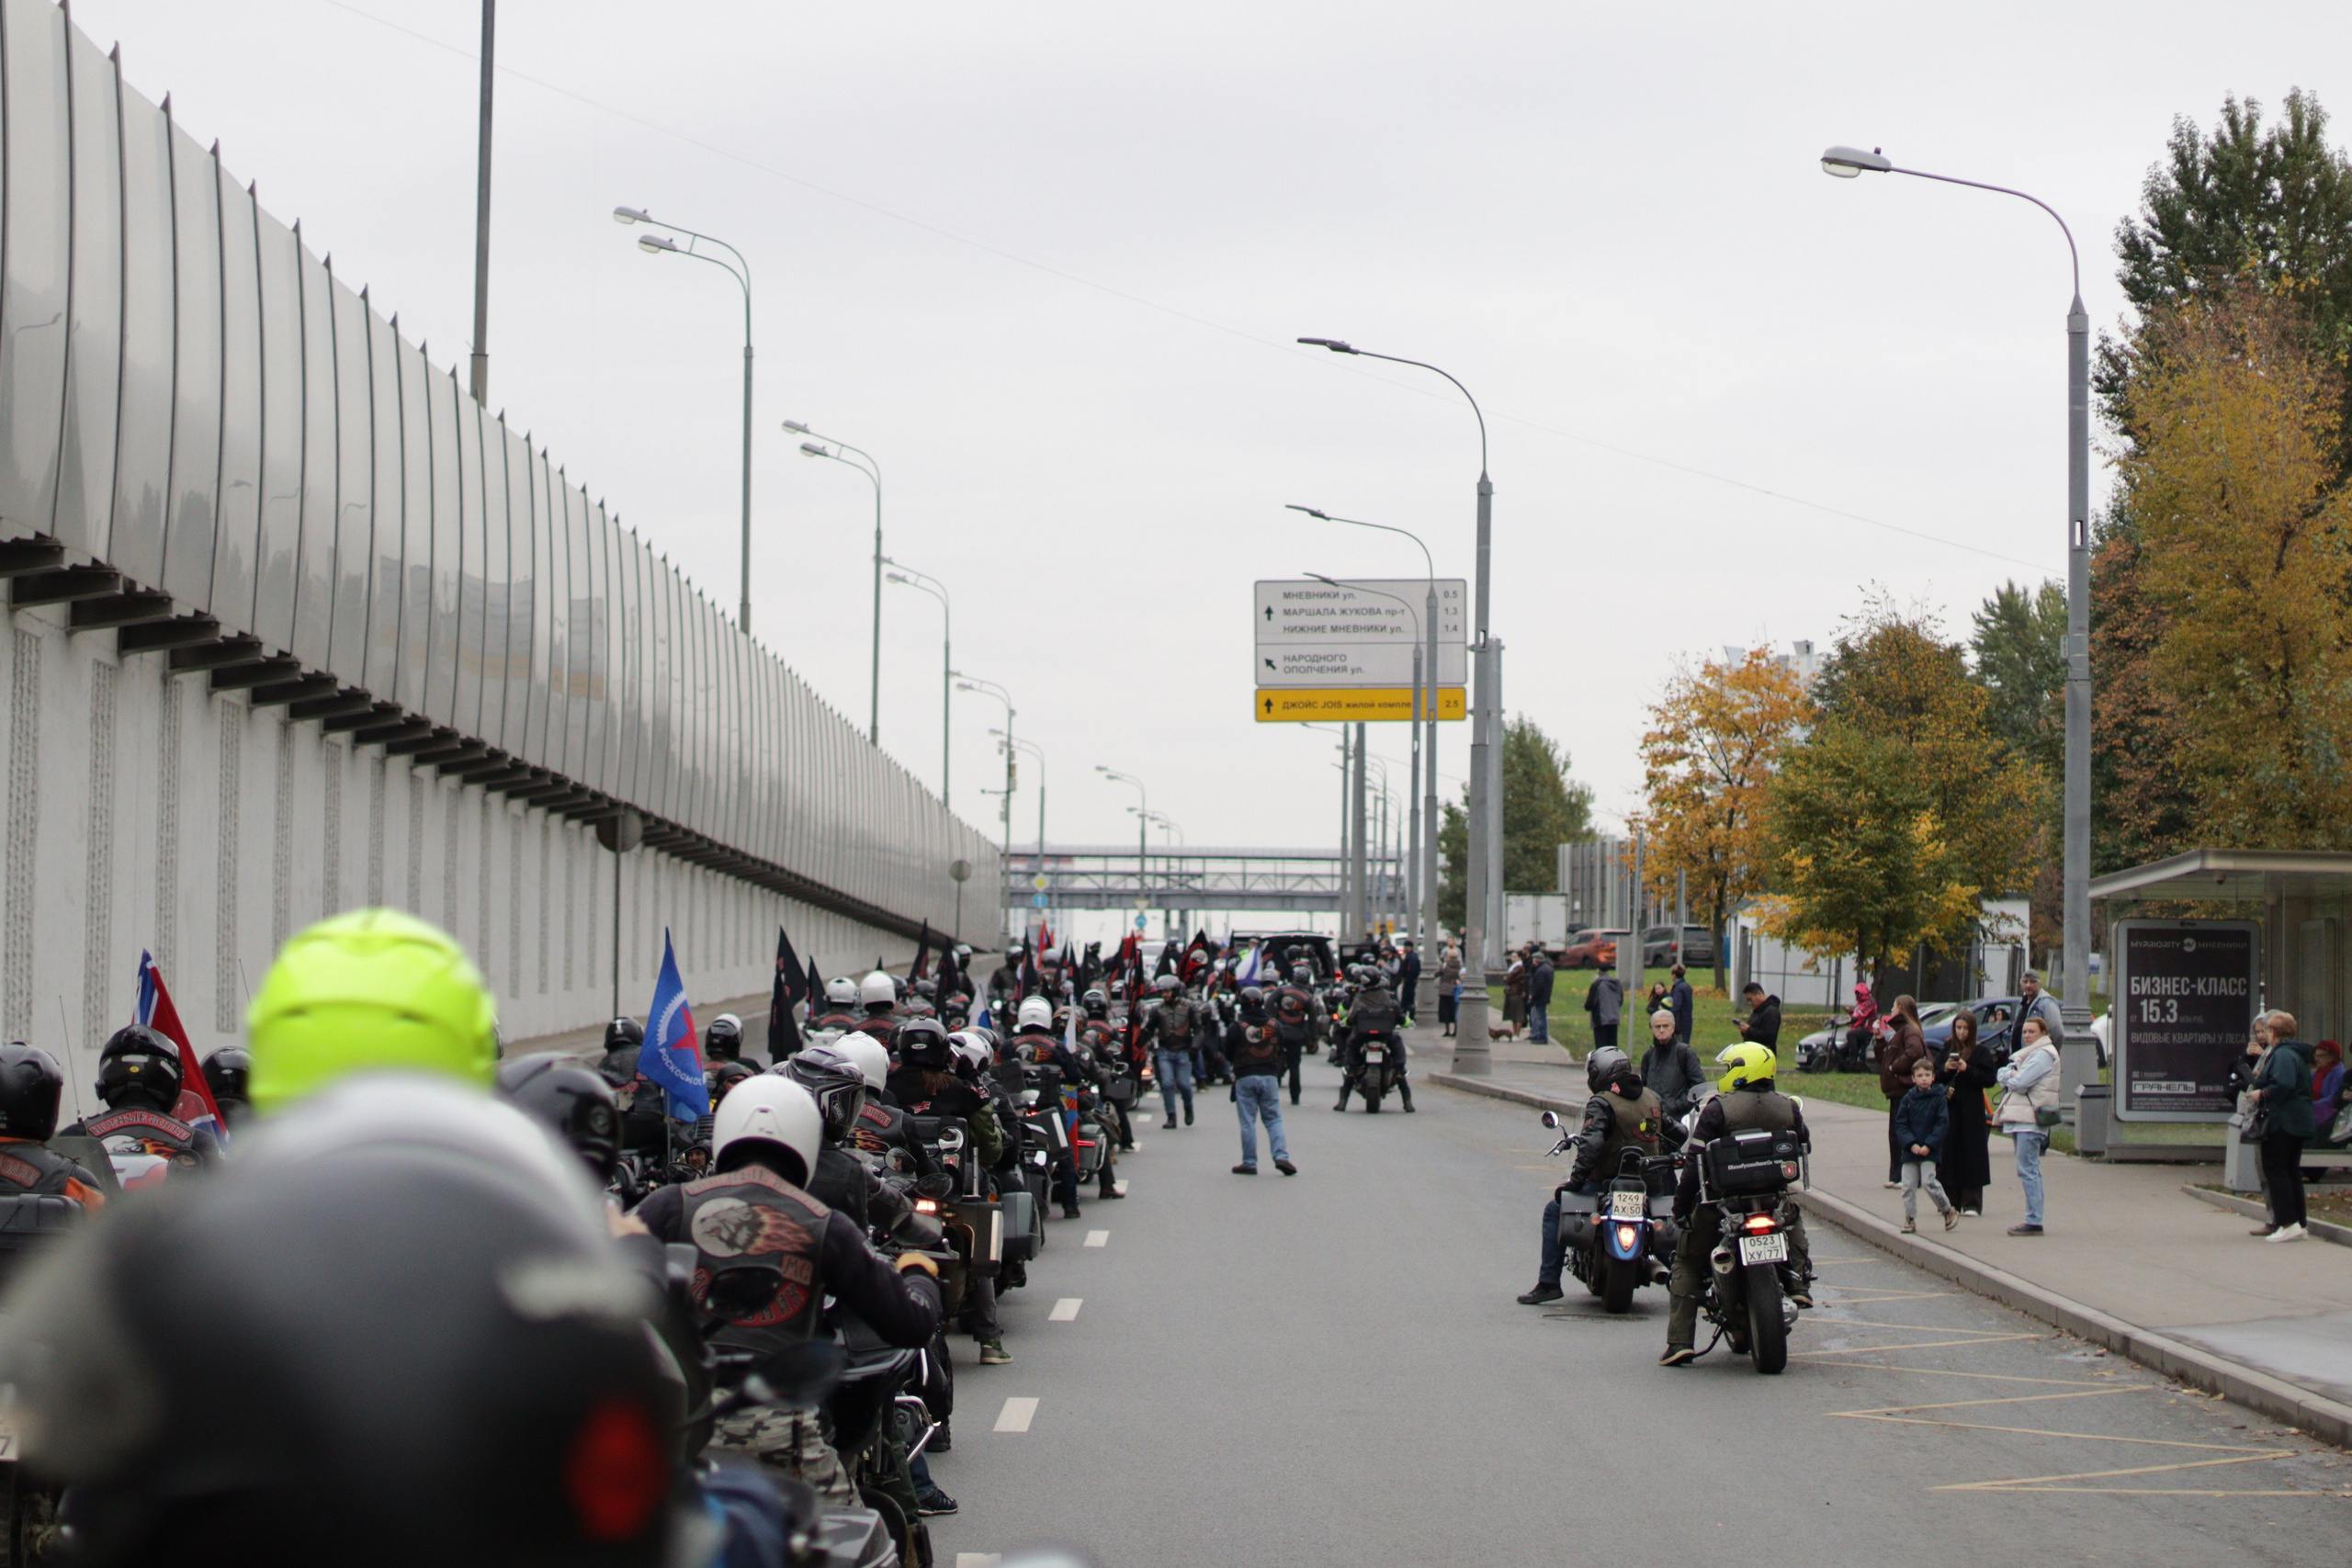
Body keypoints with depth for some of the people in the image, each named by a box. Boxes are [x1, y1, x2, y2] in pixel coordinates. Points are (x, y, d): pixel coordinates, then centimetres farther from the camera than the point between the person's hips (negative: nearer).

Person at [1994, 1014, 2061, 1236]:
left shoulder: (2043, 1055, -9)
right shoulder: (2027, 1054, 23)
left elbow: (2019, 1082, -18)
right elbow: (2000, 1075, 16)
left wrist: (2010, 1077, 2)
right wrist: (2011, 1074, -4)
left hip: (2031, 1119, -10)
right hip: (2020, 1119, 10)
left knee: (2028, 1171, -12)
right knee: (2030, 1171, 11)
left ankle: (2034, 1222, -13)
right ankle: (2033, 1220, 13)